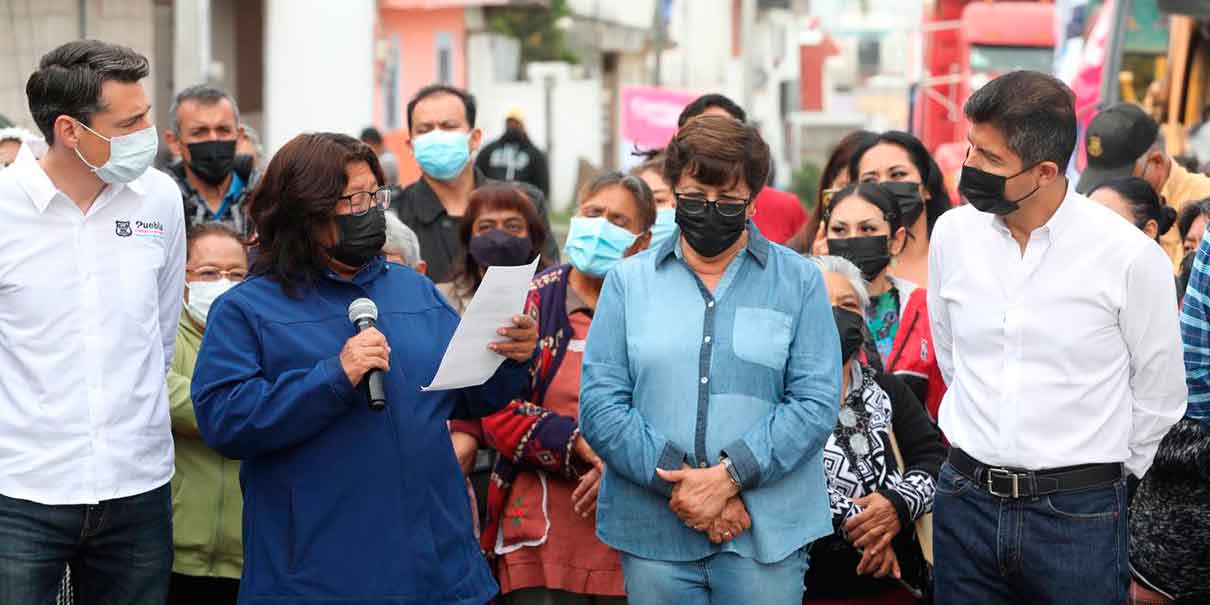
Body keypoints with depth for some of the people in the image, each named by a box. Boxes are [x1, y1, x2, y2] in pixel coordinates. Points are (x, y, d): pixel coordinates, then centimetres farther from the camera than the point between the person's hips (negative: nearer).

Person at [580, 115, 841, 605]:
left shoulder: (799, 281, 5)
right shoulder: (628, 282, 8)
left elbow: (816, 402, -4)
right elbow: (599, 403, -1)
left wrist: (728, 476, -15)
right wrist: (677, 479, -13)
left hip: (766, 533, -1)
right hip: (653, 534, 1)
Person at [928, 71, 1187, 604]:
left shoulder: (1130, 255, -11)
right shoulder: (953, 234, 0)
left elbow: (1159, 395, 0)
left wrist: (1101, 476, 7)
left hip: (1078, 516, -3)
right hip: (965, 501, 3)